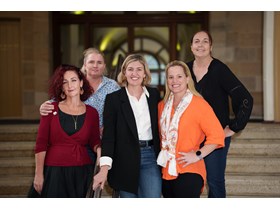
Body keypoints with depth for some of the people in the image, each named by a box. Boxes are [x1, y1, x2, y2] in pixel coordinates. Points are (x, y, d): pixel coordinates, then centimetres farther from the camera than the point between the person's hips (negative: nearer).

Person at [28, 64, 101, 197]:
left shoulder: (92, 113, 7)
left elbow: (94, 142, 8)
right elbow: (41, 144, -1)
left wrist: (99, 149, -15)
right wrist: (39, 174, -7)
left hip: (82, 172, 2)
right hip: (54, 171, -1)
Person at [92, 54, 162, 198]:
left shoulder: (154, 94, 7)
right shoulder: (113, 98, -1)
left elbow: (159, 127, 13)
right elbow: (108, 134, -6)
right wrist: (104, 168, -16)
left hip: (150, 157, 1)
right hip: (125, 161, -1)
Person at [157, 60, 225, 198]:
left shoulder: (199, 104, -8)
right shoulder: (162, 105, 11)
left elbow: (217, 135, -11)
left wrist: (198, 155, -15)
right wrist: (161, 153, 11)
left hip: (188, 172, -6)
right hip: (166, 172, 6)